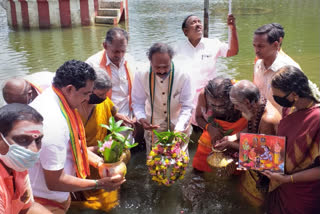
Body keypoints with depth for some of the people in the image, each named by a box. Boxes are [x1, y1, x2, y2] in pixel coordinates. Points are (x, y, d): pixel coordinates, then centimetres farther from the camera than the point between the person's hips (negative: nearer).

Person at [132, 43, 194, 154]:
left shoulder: (183, 76, -24)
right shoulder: (141, 76, -21)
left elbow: (187, 106, -19)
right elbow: (138, 102, -11)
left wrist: (179, 129, -32)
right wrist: (141, 119, -31)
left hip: (179, 125, -1)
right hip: (153, 126, 1)